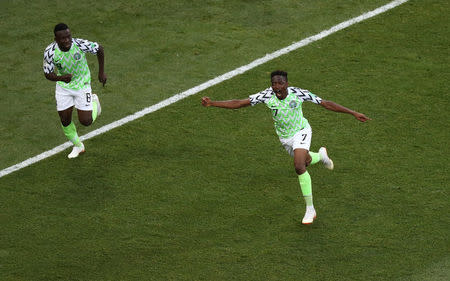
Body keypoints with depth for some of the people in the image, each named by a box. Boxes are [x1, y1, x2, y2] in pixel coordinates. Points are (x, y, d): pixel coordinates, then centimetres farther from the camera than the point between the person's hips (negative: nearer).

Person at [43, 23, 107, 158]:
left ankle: (94, 102, 30)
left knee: (86, 121, -4)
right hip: (63, 86, 2)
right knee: (65, 120, 6)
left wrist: (101, 72, -2)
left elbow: (99, 49, -10)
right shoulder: (50, 52, -25)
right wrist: (61, 78, -37)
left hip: (82, 84, -2)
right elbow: (48, 74, -15)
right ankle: (77, 146, 33)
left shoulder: (80, 44, -29)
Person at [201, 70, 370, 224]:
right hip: (284, 137, 4)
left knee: (299, 167, -24)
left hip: (300, 131, -4)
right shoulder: (267, 95, -24)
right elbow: (239, 103, -23)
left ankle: (310, 209, -12)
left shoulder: (298, 93, -28)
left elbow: (326, 104, -21)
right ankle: (321, 155, 62)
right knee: (305, 161, 24)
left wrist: (353, 113, -20)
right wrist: (212, 103, -33)